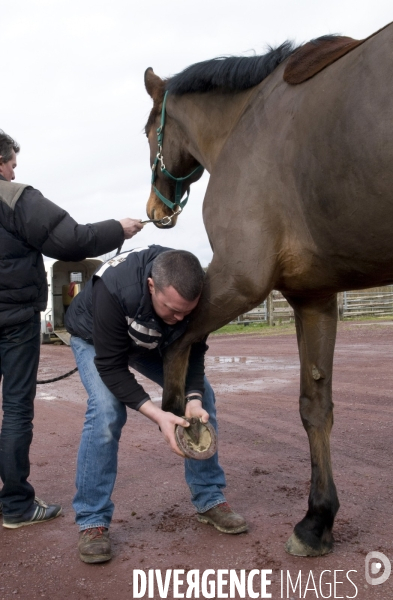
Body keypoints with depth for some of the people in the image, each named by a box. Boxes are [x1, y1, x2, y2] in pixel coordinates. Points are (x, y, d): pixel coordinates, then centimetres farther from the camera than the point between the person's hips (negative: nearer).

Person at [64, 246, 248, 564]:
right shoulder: (114, 288, -44)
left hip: (157, 342, 4)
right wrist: (157, 415, -45)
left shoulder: (192, 292, -31)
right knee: (106, 410, -27)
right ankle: (92, 521, -11)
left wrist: (193, 398, -36)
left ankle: (210, 500, 9)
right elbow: (111, 366, -38)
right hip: (96, 339, -4)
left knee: (203, 398, -6)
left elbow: (193, 351, -19)